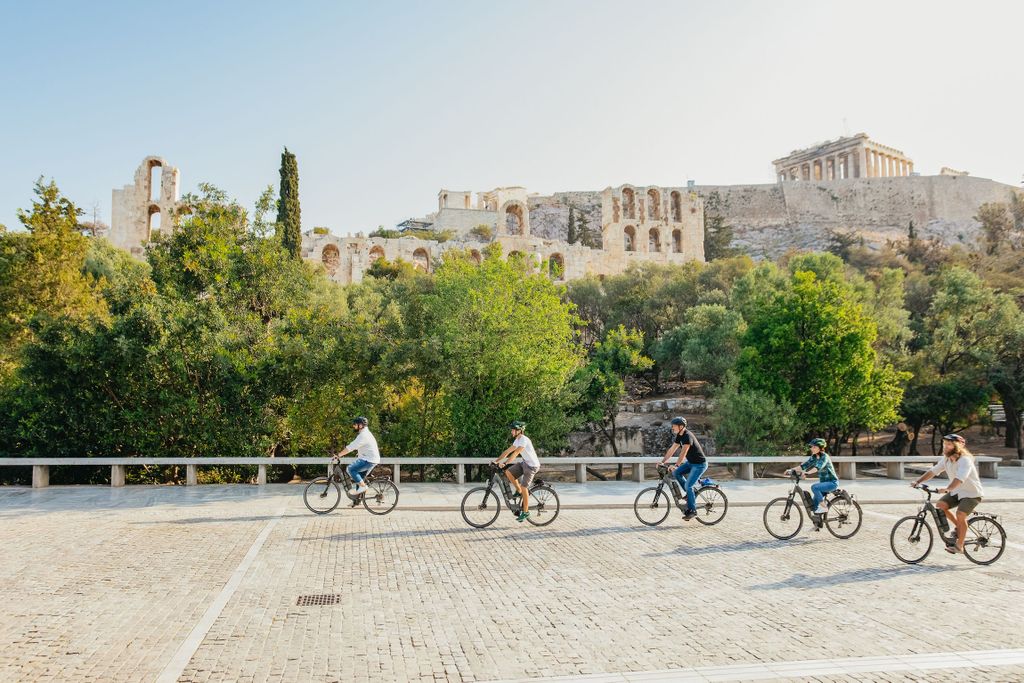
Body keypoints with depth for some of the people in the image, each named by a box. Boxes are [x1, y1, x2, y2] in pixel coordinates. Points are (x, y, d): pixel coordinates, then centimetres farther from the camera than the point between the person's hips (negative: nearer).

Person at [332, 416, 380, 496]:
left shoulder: (363, 435, -18)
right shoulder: (365, 433, 17)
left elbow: (351, 447, -22)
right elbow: (353, 446, 22)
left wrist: (338, 455, -18)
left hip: (369, 460, -11)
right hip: (370, 459, 11)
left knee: (351, 469, -16)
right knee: (360, 478, 13)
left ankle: (363, 486, -10)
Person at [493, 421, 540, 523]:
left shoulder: (524, 440, -21)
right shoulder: (517, 440, 9)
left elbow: (515, 454, -29)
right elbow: (507, 451, 9)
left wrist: (504, 463, -33)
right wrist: (497, 461, 2)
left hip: (532, 465, -9)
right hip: (524, 463, 9)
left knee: (524, 487, -9)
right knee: (508, 472, -7)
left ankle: (525, 512, 2)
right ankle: (519, 491, 9)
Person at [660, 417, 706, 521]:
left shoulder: (687, 436, -23)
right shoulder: (679, 436, 5)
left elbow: (683, 453, -30)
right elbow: (672, 450, 7)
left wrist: (676, 465, -35)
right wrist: (662, 462, 2)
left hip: (699, 464, -9)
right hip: (691, 462, 9)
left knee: (688, 486, -13)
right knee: (676, 473, -3)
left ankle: (692, 510, -1)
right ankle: (691, 493, 9)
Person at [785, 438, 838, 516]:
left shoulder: (824, 457, -19)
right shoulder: (814, 457, 5)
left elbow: (818, 467, -36)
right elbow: (805, 465, 0)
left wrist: (807, 472, -51)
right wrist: (792, 469, -12)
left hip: (832, 482, -8)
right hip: (823, 482, 8)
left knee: (814, 487, -31)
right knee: (814, 505, -1)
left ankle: (823, 507, -19)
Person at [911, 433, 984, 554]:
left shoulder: (965, 460, -25)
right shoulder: (946, 459, -1)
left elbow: (960, 478, -41)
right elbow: (933, 471, -3)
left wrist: (947, 489, -55)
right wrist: (918, 481, -15)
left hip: (972, 493, -7)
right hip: (957, 492, 7)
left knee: (960, 515, -25)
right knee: (940, 505, -14)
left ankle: (959, 546, -10)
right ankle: (958, 528, 8)